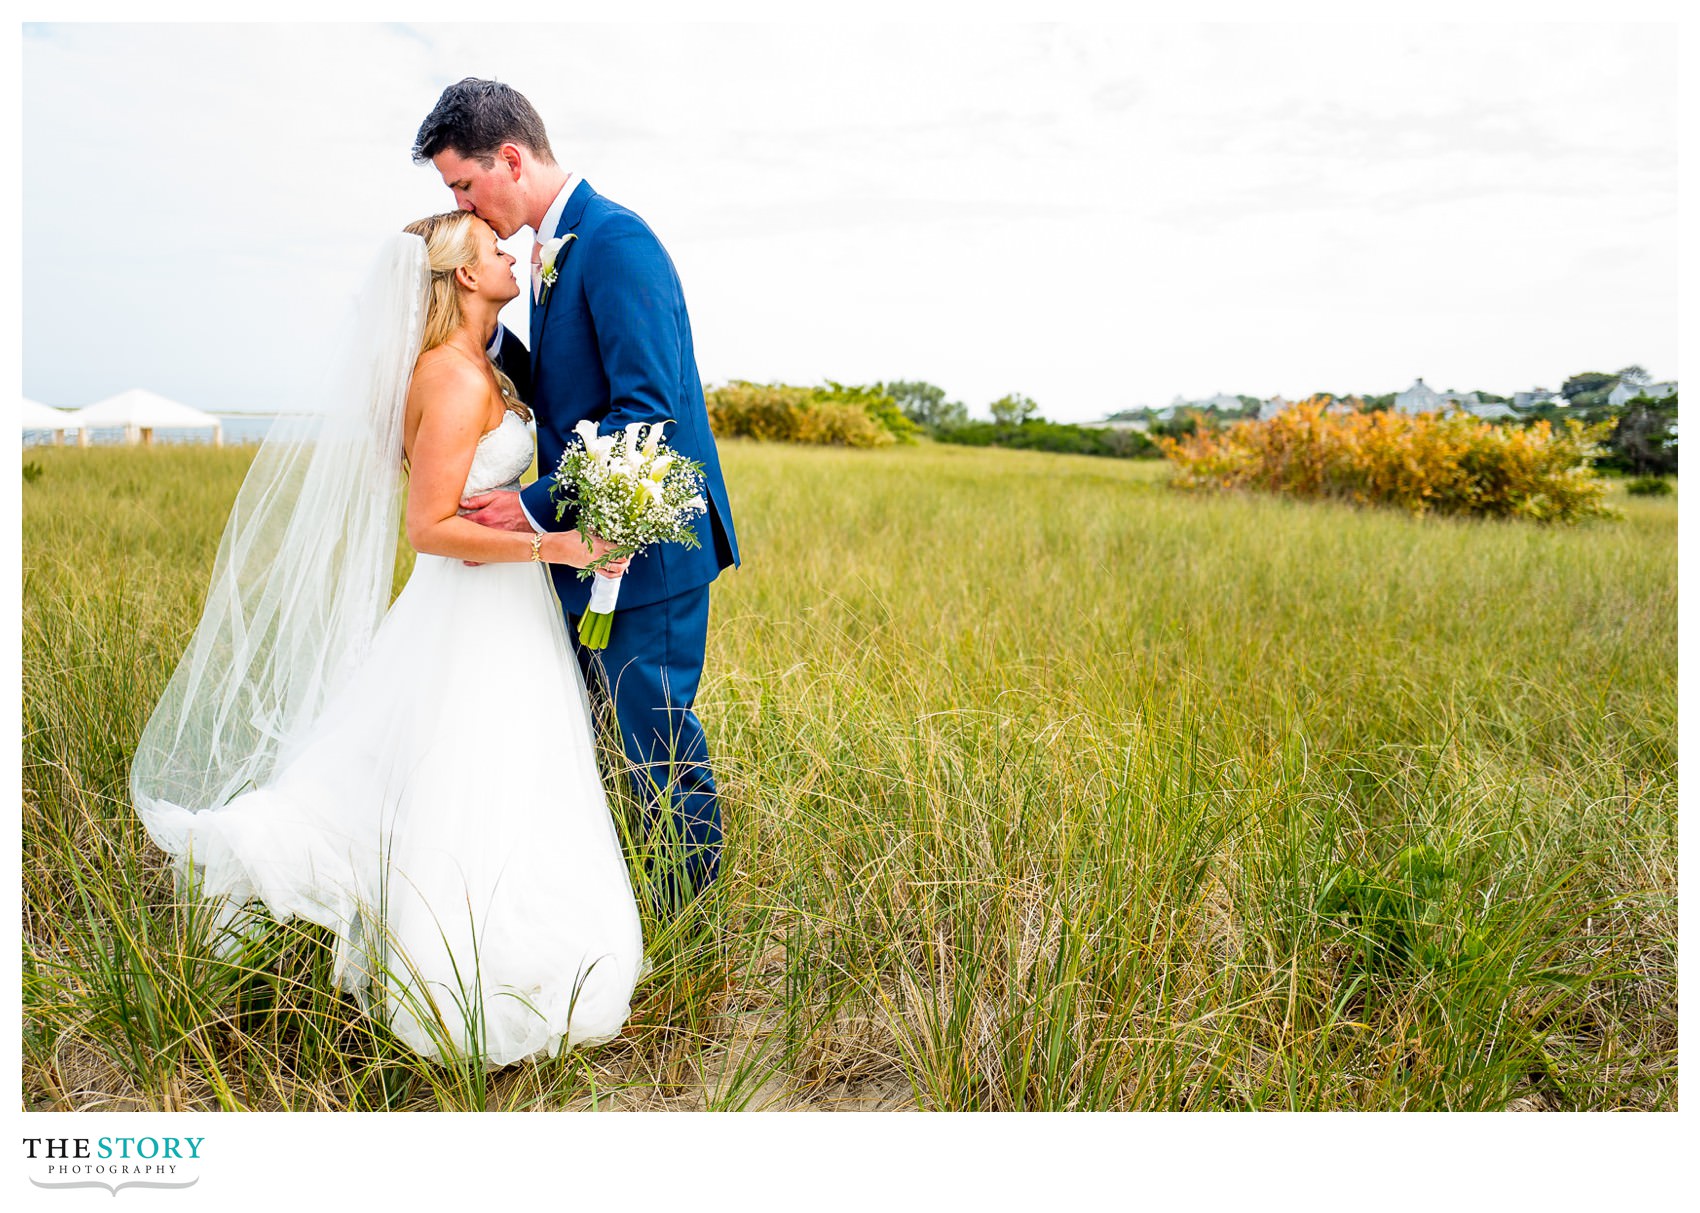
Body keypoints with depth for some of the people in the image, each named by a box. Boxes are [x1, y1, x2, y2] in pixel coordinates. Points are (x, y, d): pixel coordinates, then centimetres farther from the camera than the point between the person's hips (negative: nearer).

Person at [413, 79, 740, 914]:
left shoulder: (615, 241, -17)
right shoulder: (556, 248, 14)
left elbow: (650, 410, -25)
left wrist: (540, 507, -23)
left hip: (647, 544, -10)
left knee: (655, 736, 2)